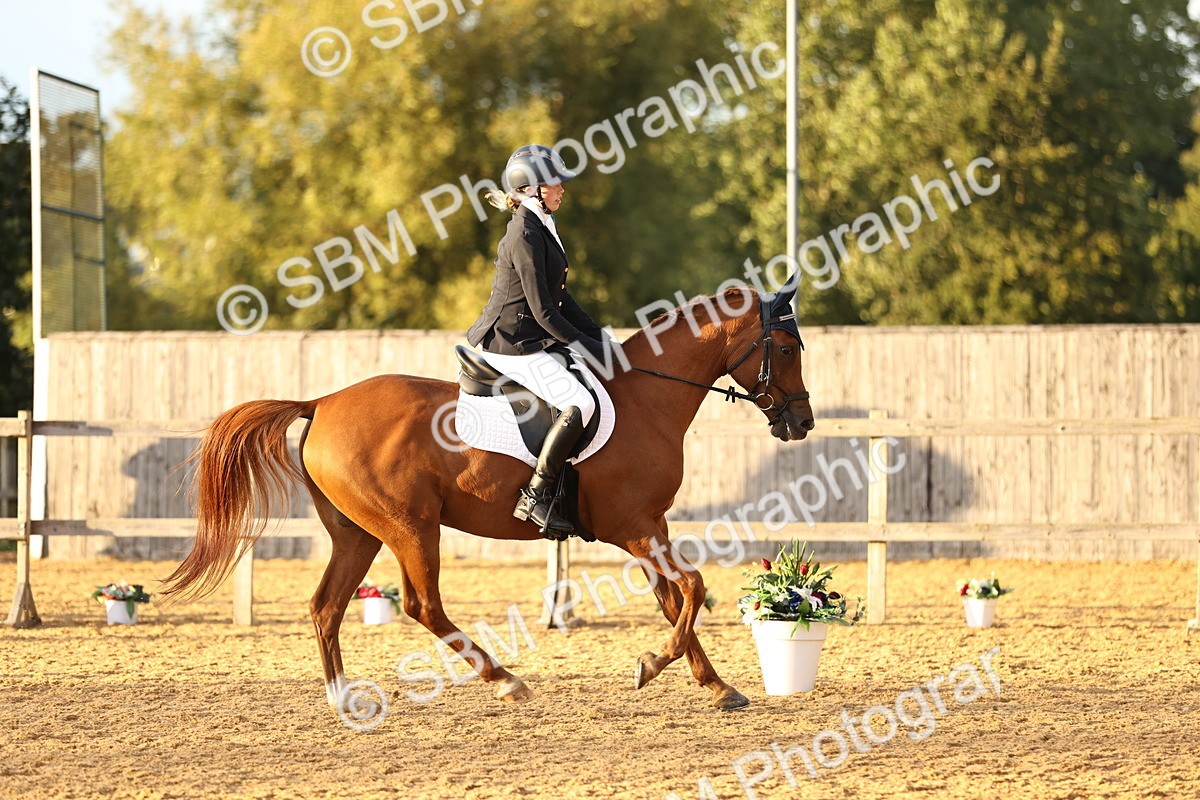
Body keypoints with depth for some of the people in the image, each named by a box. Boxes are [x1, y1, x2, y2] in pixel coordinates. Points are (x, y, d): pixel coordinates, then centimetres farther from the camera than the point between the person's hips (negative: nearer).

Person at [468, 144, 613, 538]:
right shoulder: (526, 235, -17)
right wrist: (588, 347, -13)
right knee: (580, 402, -25)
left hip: (532, 339, 11)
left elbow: (561, 299, 19)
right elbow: (543, 311, -20)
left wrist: (600, 339, 12)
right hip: (510, 344, -11)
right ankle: (535, 497, -22)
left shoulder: (542, 228, 14)